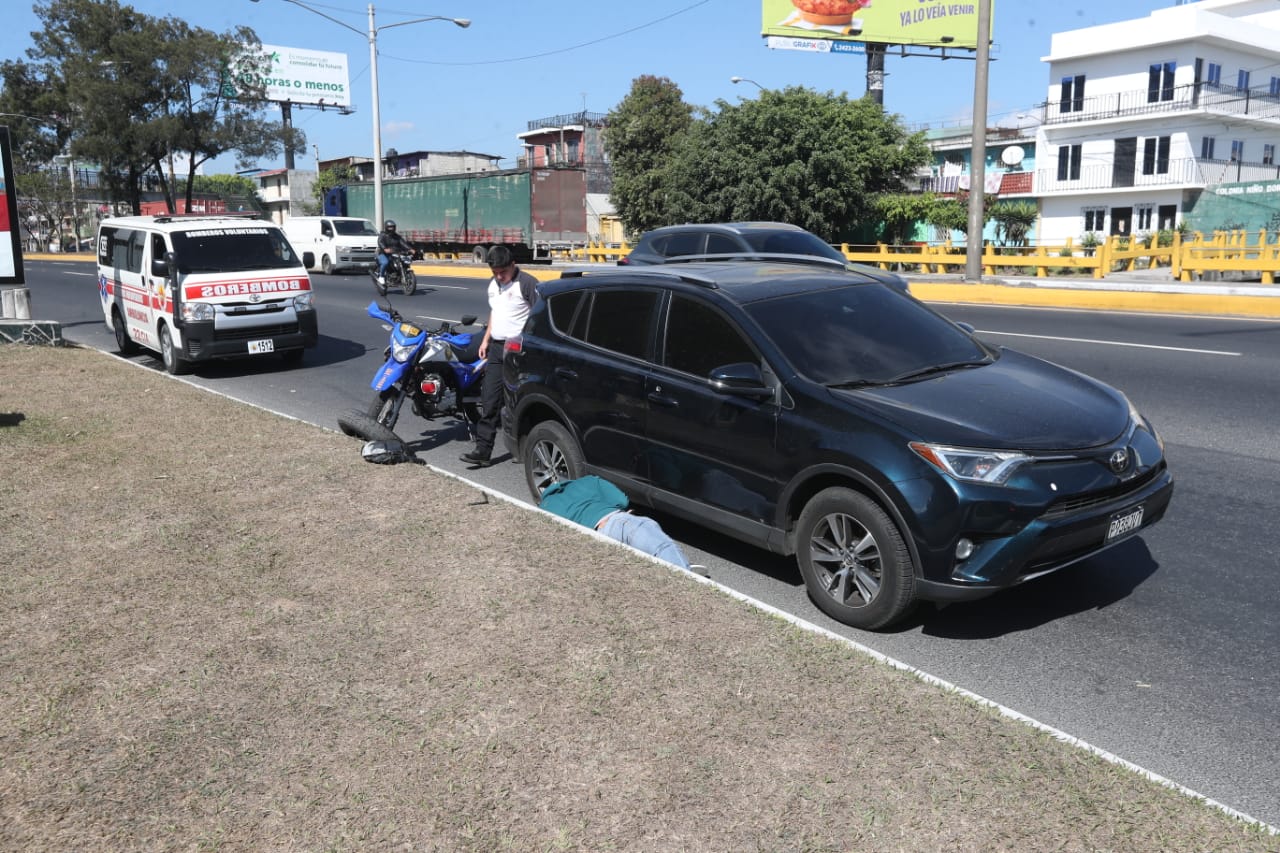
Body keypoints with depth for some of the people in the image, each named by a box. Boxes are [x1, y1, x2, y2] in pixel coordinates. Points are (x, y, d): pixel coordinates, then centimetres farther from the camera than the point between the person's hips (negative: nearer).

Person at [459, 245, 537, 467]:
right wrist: (485, 340, 21)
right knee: (489, 401, 2)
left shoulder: (527, 283, -10)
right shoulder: (493, 284, 16)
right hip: (496, 348, 7)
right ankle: (483, 450, 2)